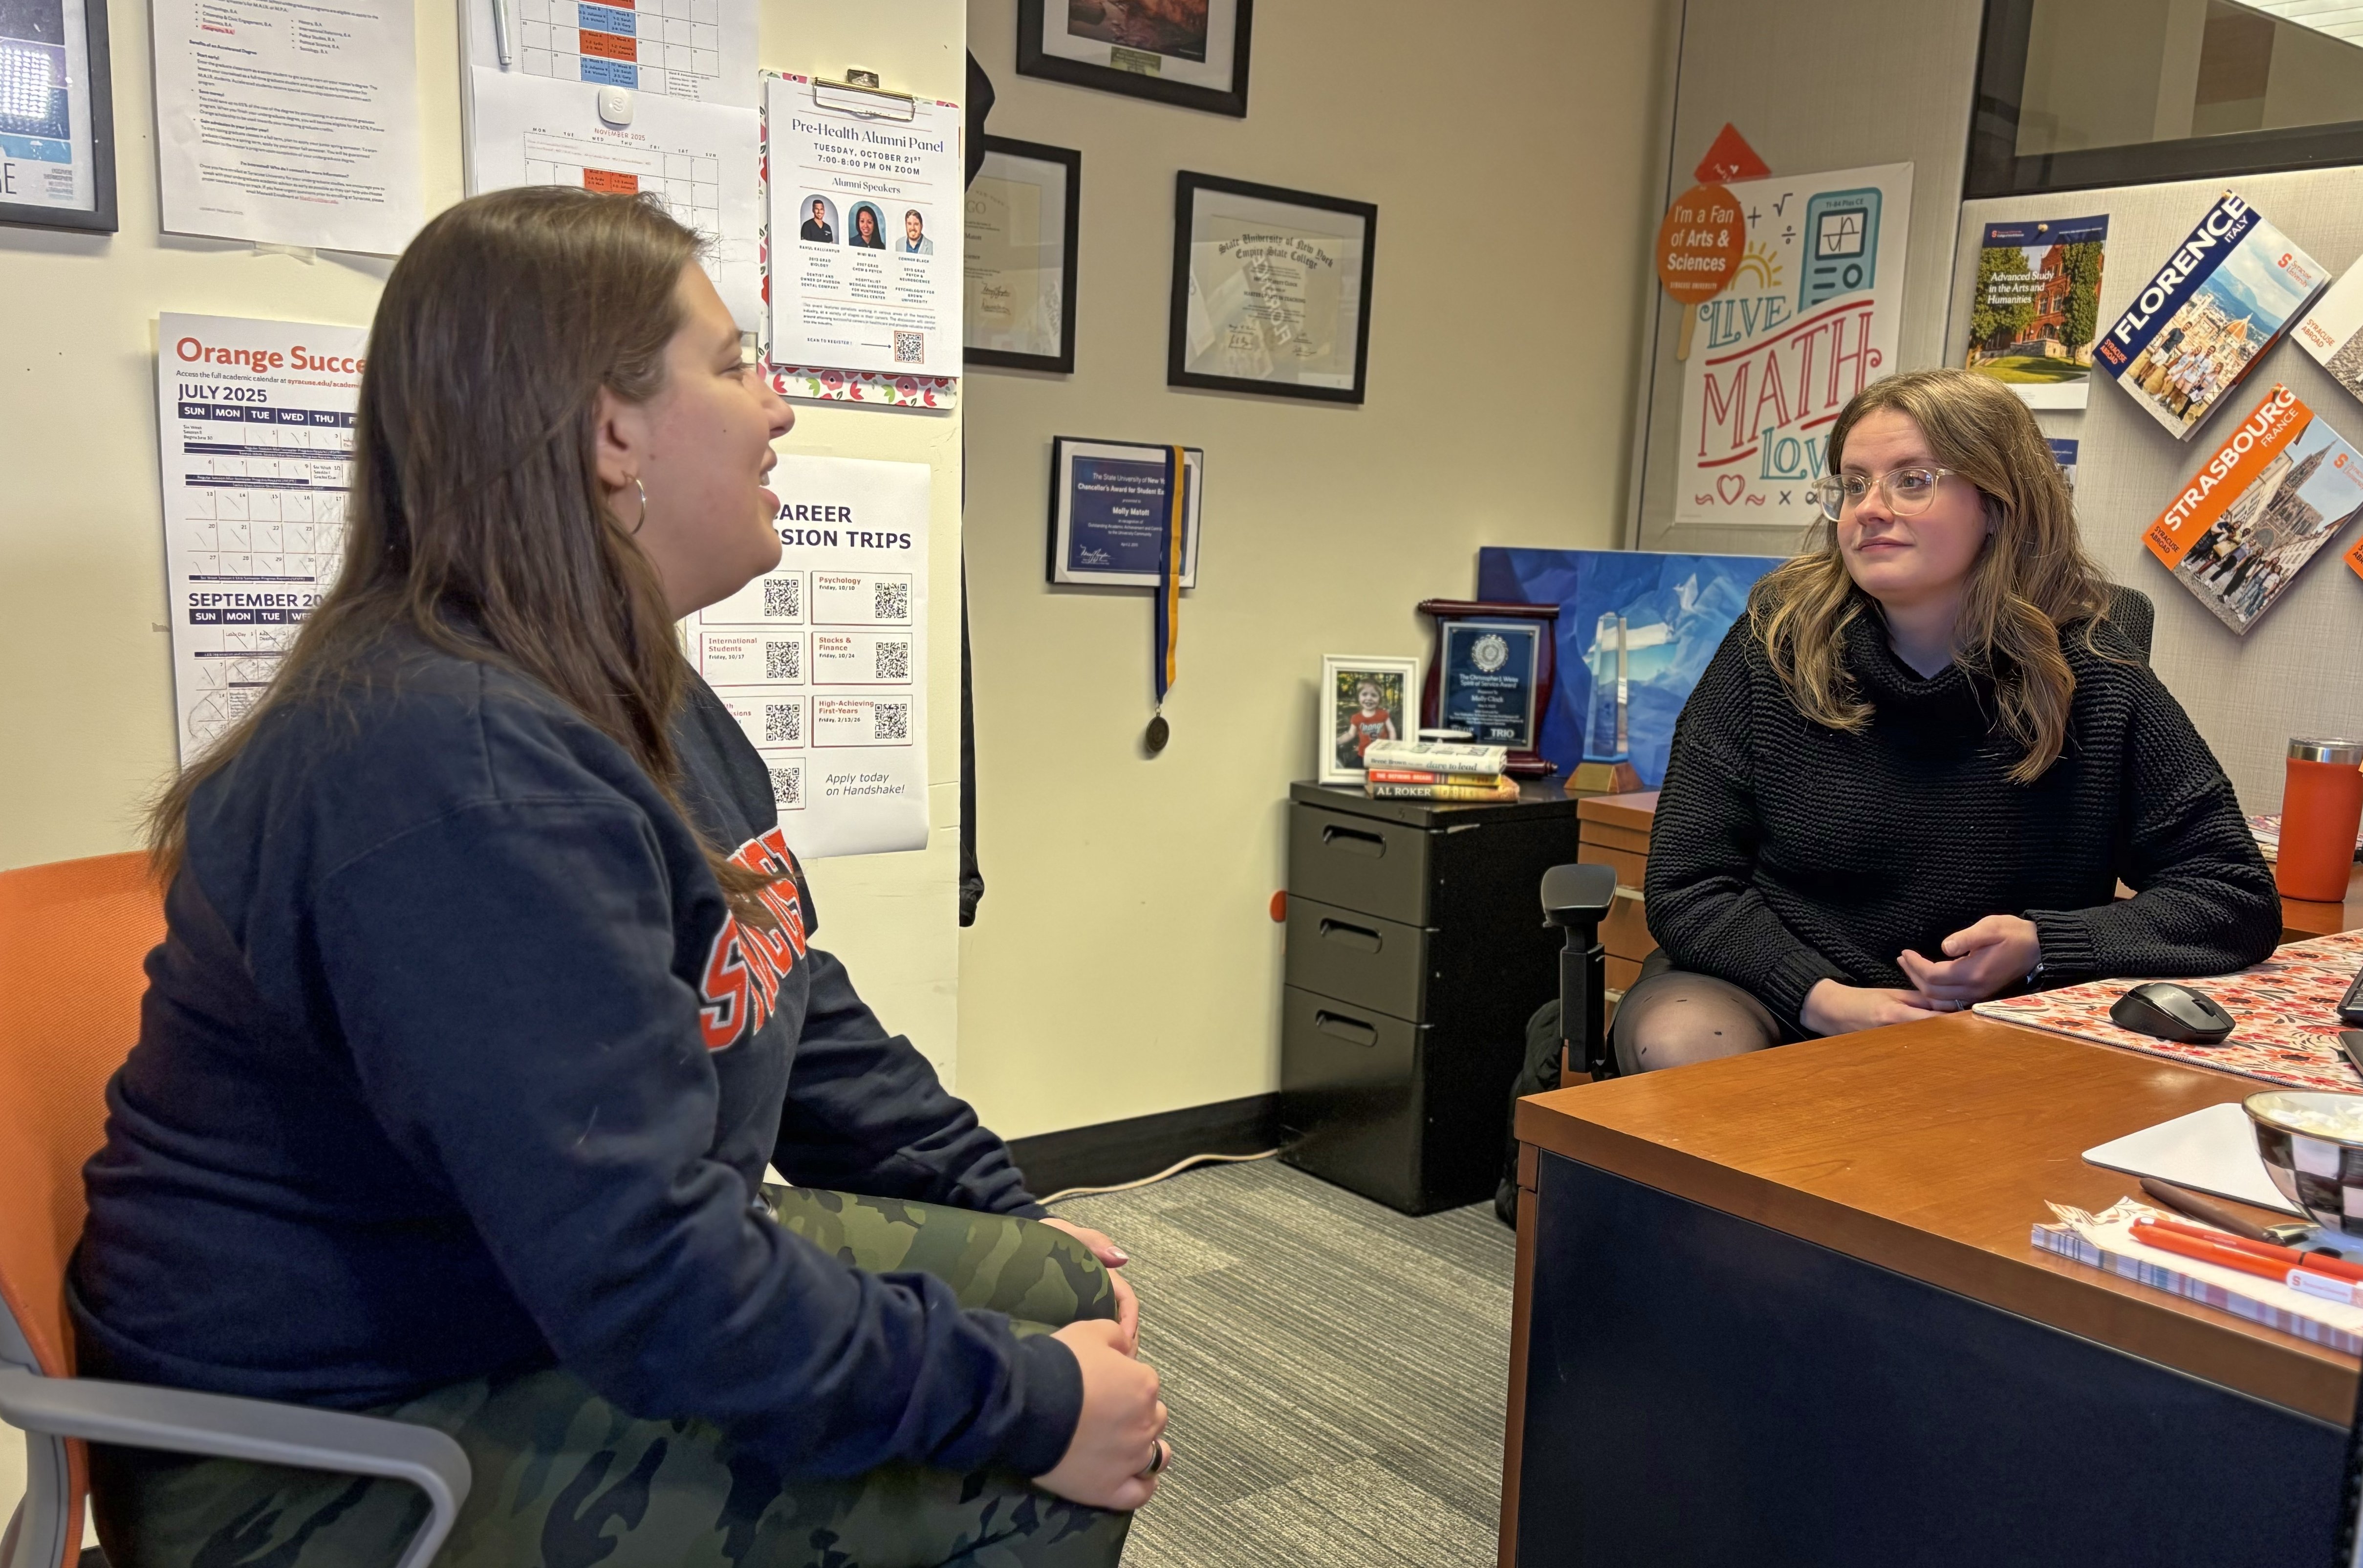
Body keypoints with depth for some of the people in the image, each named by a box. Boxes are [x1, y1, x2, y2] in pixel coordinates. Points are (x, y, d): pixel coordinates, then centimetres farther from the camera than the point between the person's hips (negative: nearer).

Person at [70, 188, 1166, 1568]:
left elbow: (802, 1010, 13)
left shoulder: (648, 704, 5)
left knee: (1063, 1293, 6)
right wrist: (1027, 1407, -24)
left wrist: (1007, 1214, 8)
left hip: (538, 1291, 10)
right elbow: (644, 1278, -32)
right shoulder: (456, 770, -29)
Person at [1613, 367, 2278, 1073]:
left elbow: (2239, 897, 1)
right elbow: (1686, 884, -6)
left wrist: (2042, 950, -16)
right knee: (1680, 1044, -33)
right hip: (1775, 998, -1)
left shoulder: (2089, 677, -3)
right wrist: (1824, 998, -22)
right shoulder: (1777, 646, -4)